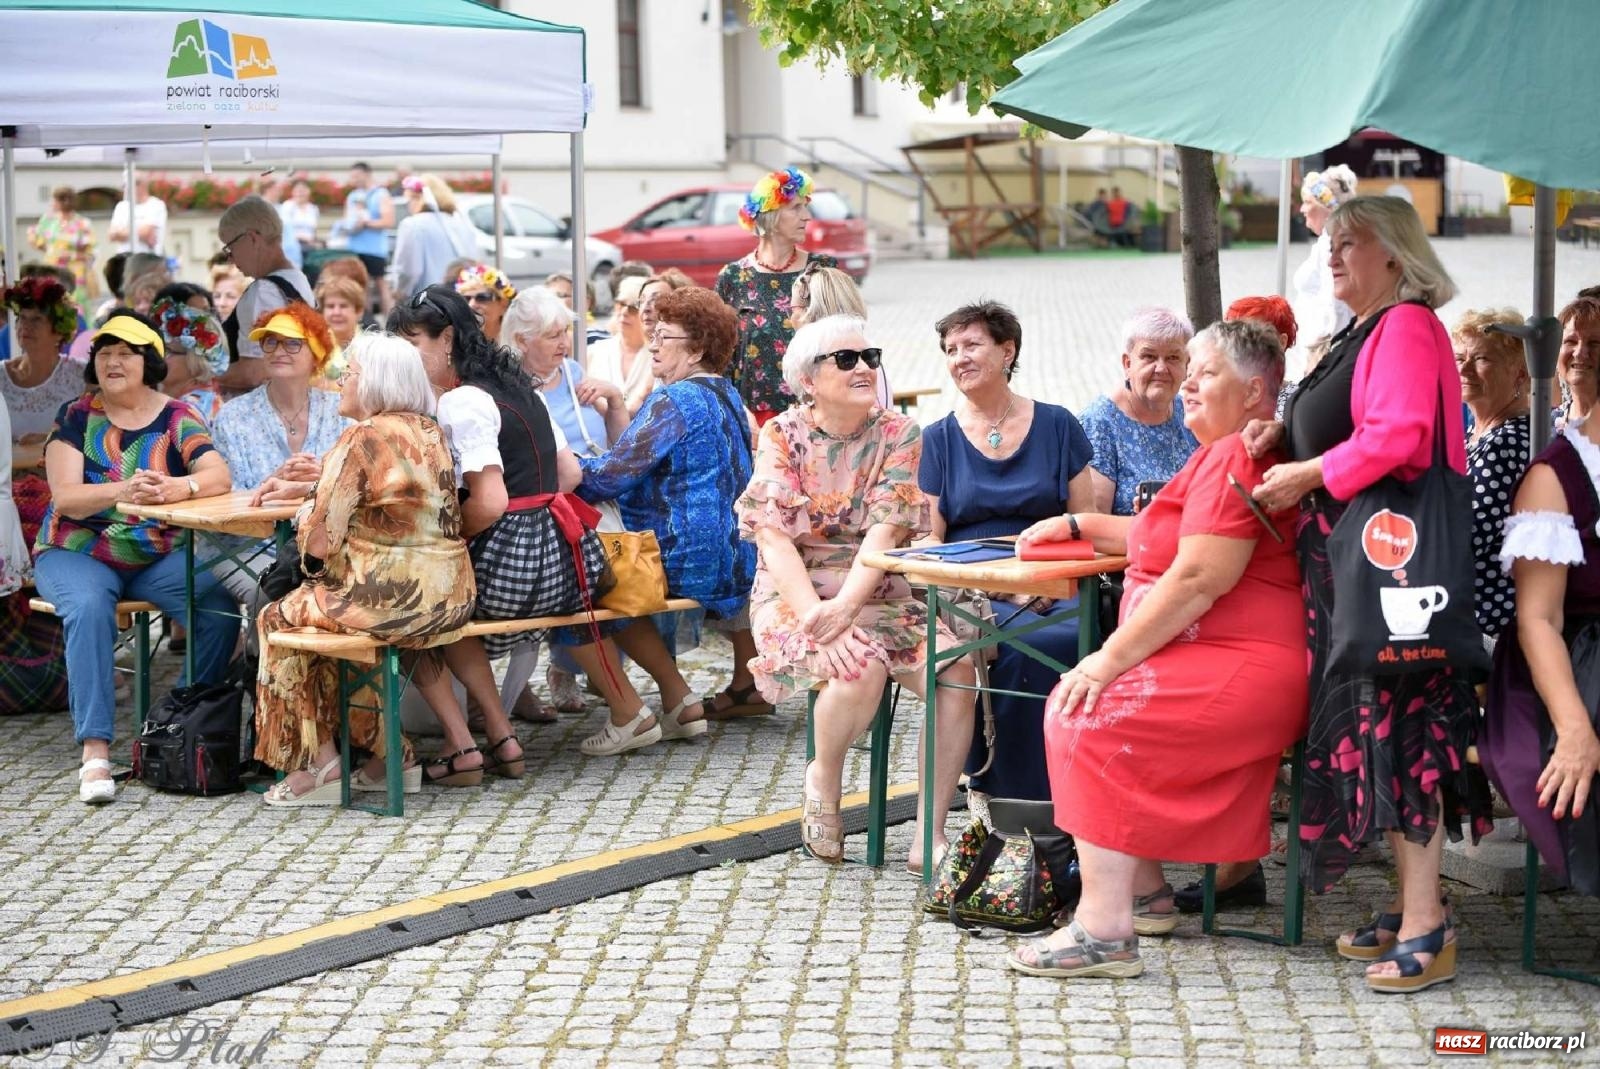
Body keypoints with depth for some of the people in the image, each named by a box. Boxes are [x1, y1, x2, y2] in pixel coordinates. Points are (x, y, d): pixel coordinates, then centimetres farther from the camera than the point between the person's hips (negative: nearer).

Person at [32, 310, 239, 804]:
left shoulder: (178, 418, 2)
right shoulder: (75, 418, -1)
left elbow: (218, 476, -13)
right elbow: (66, 498, -14)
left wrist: (175, 488, -36)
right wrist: (123, 491, -35)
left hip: (160, 557, 2)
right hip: (78, 553, -1)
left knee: (221, 611, -24)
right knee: (88, 610, -34)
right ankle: (95, 751, -36)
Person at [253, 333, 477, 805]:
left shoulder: (363, 438, -13)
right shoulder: (431, 433, 11)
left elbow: (320, 541, -14)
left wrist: (306, 515, 8)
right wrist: (324, 493, 21)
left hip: (393, 600, -8)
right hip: (450, 600, 8)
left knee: (279, 619, 13)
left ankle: (319, 761, 14)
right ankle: (387, 753, 25)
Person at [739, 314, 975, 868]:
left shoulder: (898, 434, 3)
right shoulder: (782, 436, 0)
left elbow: (886, 529, -9)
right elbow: (773, 536, -10)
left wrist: (846, 605, -24)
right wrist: (815, 614, -25)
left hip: (878, 594, 2)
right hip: (797, 596, -2)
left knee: (956, 668, -25)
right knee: (862, 666, -33)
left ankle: (931, 831, -17)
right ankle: (823, 781, -3)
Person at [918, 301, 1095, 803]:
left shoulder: (1057, 426, 11)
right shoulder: (939, 439, 10)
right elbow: (930, 541, 3)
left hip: (1053, 588, 1)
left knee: (1080, 637, -33)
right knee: (1022, 644, -34)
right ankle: (1012, 799, -21)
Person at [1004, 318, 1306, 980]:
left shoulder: (1235, 459, -14)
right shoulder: (1221, 455, 23)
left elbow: (1197, 580, -22)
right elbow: (1165, 539, 39)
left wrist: (1110, 659, -20)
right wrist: (1080, 524, 30)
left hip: (1243, 673, -11)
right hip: (1205, 661, 11)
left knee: (1087, 721, -21)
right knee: (1071, 705, 8)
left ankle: (1104, 933, -24)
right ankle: (1146, 894, 12)